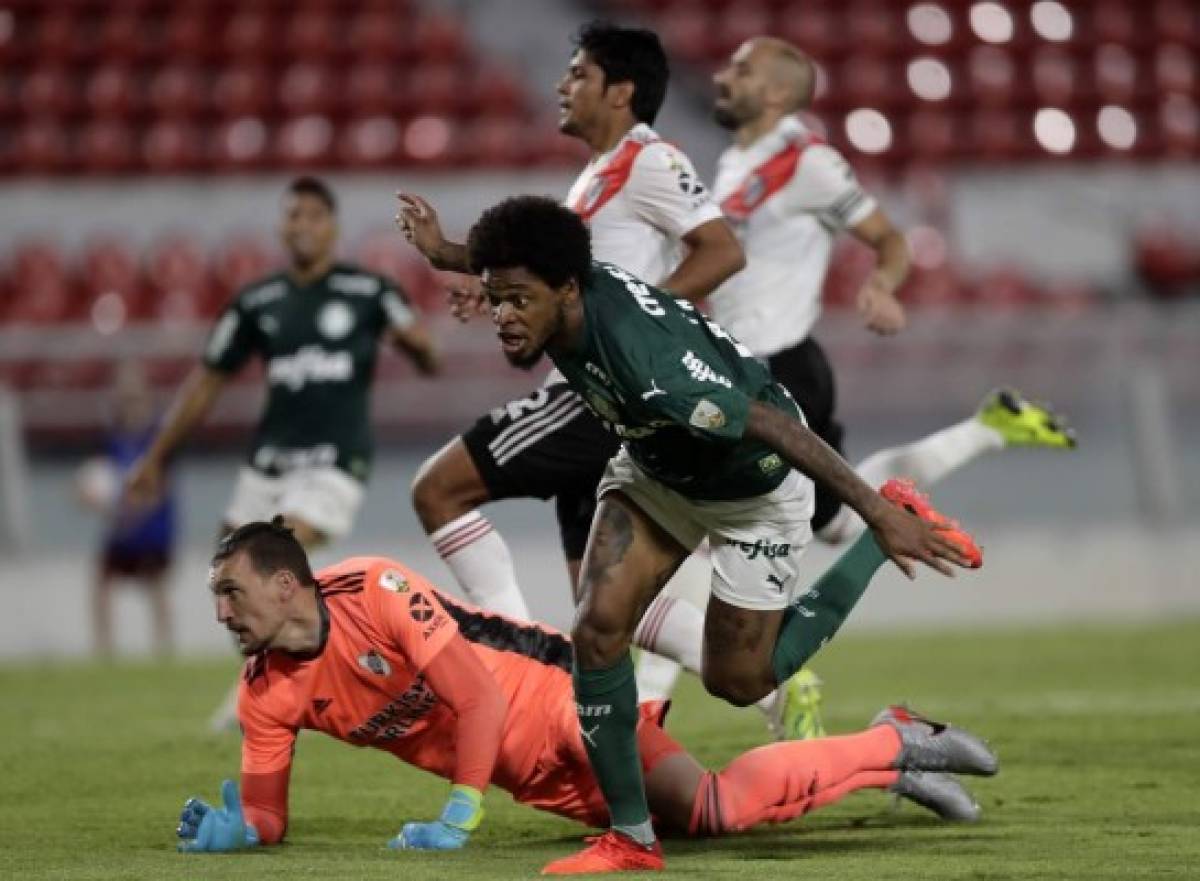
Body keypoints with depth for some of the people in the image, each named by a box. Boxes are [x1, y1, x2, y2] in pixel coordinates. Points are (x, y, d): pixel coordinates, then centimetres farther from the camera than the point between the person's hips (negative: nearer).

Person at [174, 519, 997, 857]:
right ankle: (895, 755, 15)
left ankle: (896, 745, -1)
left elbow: (481, 702, -24)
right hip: (537, 782, 6)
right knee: (707, 813, -2)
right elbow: (269, 817, 4)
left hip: (554, 698, -6)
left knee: (717, 803, -22)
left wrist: (457, 817, -28)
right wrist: (229, 829, -19)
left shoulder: (374, 592, -23)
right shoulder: (267, 693, -3)